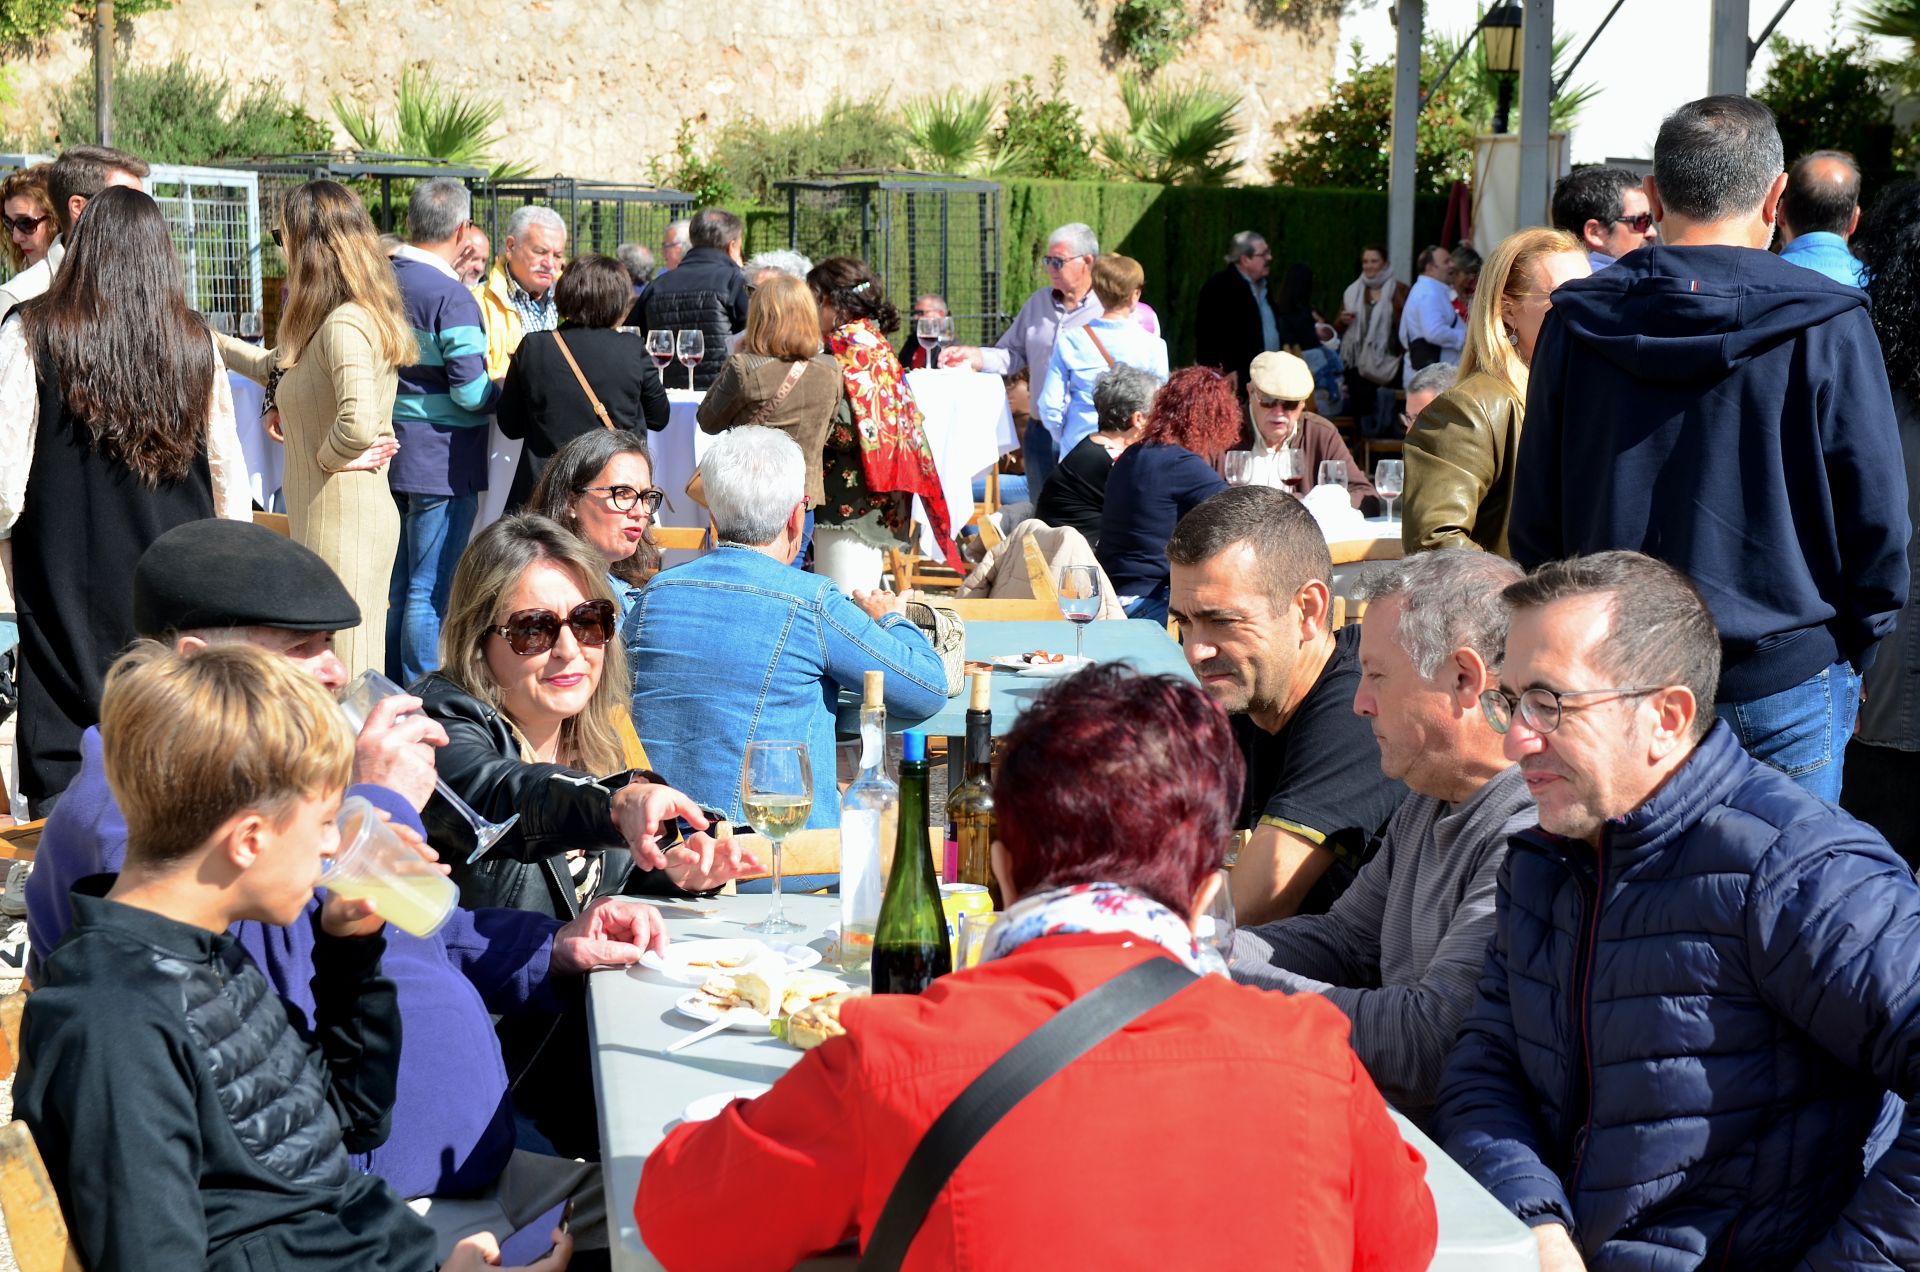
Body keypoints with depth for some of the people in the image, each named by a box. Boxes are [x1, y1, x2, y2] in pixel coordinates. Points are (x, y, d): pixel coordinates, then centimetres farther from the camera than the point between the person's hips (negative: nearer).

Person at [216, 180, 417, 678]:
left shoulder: (344, 324, -17)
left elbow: (359, 424, -32)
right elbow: (277, 367, 31)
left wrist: (324, 456, -12)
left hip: (342, 520, -10)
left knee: (342, 676, -5)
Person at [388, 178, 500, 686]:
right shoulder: (451, 296, -18)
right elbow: (470, 391, -20)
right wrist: (504, 389, -1)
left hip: (391, 451, 8)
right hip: (442, 458, -8)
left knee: (398, 585, 18)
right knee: (429, 594, -1)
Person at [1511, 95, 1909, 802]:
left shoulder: (1575, 323, -1)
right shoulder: (1826, 327, -10)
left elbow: (1535, 520, 4)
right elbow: (1876, 520, -6)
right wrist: (1848, 656, 9)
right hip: (1783, 687, -2)